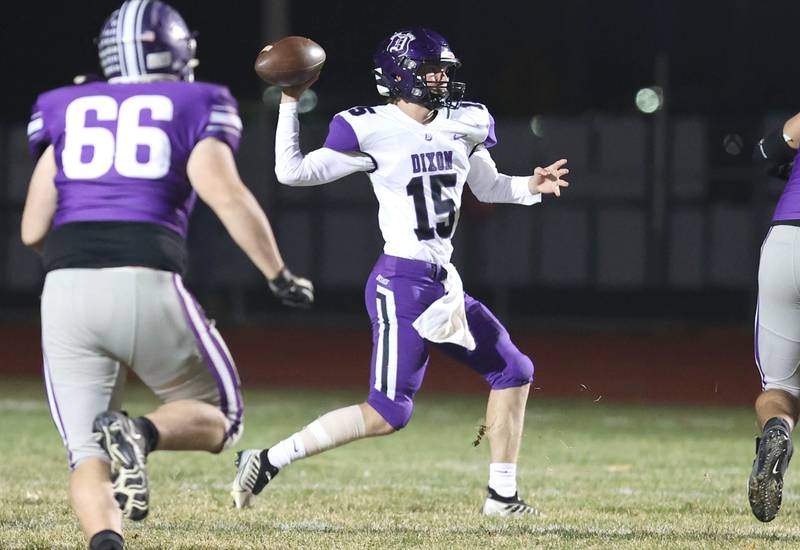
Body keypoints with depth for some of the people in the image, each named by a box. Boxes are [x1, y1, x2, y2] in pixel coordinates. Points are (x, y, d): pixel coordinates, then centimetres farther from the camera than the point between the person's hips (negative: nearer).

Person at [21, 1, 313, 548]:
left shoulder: (63, 111, 19)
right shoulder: (194, 108, 10)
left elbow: (33, 230, 14)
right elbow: (227, 196, -6)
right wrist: (281, 276, 4)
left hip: (66, 290, 3)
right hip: (147, 287, -3)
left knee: (88, 453, 8)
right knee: (219, 419, 17)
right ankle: (143, 434, -17)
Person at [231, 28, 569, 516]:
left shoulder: (464, 126, 8)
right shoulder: (374, 131, -10)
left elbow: (489, 187, 24)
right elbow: (292, 172, -7)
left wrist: (531, 187, 6)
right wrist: (290, 105, -13)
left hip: (445, 284, 8)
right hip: (402, 285, -8)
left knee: (514, 373, 11)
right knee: (387, 414, -12)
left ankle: (502, 495, 20)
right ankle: (269, 461, -6)